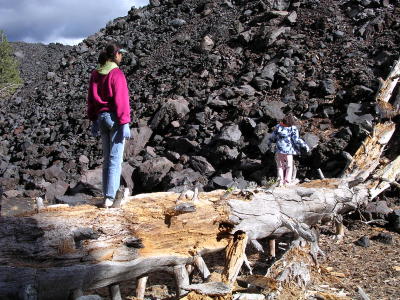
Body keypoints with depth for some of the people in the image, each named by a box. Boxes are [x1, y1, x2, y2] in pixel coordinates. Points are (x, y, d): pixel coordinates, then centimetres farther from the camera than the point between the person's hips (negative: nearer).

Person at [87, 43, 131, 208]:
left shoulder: (95, 74, 7)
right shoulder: (116, 74, -14)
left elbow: (91, 98, 11)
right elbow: (121, 100, -17)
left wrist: (94, 120, 17)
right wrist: (125, 124, -16)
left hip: (101, 117, 7)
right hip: (115, 118, -7)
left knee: (107, 157, 15)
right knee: (115, 159, -3)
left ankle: (107, 194, 19)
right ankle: (110, 197, -6)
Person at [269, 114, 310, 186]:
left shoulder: (278, 127, -3)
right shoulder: (293, 128, -12)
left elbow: (272, 137, 6)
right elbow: (297, 140, -14)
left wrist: (270, 141, 27)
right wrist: (305, 146, -7)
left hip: (279, 150, 3)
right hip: (288, 150, -3)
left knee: (280, 166, 14)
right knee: (289, 166, 11)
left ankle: (281, 181, 12)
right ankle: (288, 181, 9)